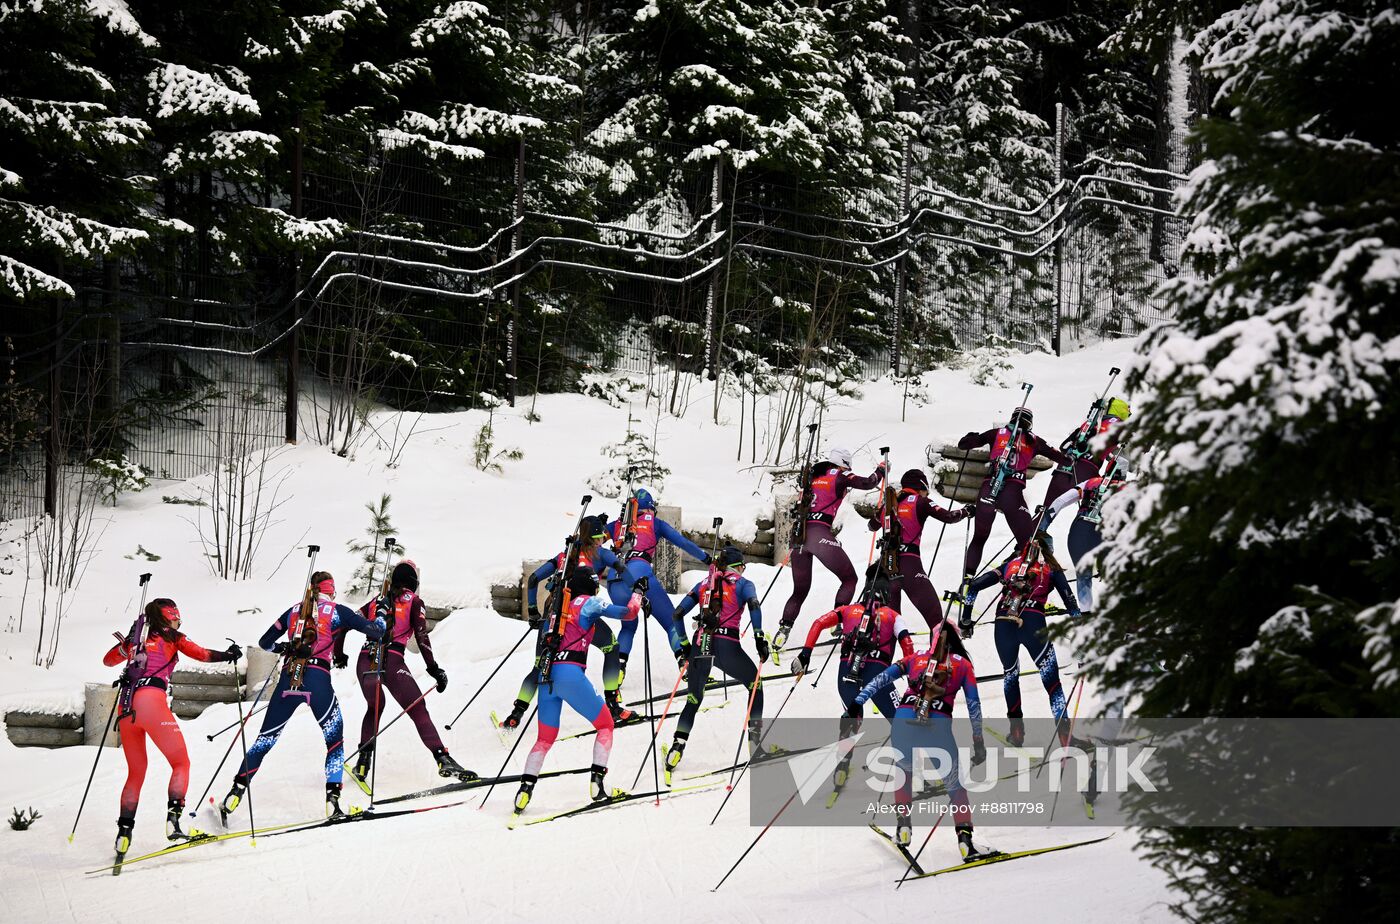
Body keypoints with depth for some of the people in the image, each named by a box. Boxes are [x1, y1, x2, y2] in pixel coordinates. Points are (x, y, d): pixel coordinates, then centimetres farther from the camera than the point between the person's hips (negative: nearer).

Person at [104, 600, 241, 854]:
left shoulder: (136, 640, 21)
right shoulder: (171, 637, 8)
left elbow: (107, 660, 32)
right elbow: (200, 654, -4)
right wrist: (227, 655, 7)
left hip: (127, 709, 5)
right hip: (151, 702, -5)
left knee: (136, 772, 17)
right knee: (181, 763, 5)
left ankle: (124, 831, 7)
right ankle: (173, 818, -15)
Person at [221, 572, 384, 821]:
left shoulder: (294, 610, 18)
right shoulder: (337, 611, 8)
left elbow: (264, 643, 23)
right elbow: (375, 631, 6)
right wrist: (380, 618, 28)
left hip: (288, 680, 3)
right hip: (317, 681, -3)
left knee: (264, 740, 12)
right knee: (335, 740, 11)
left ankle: (235, 793, 4)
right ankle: (332, 801, -3)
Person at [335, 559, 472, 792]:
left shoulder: (376, 602, 23)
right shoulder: (413, 601, 11)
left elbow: (342, 626, 21)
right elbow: (421, 636, -2)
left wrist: (339, 656, 34)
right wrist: (434, 669, -1)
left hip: (364, 662, 4)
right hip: (391, 661, -4)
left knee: (374, 707, 27)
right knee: (418, 711, -5)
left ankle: (363, 762, 16)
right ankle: (443, 759, -22)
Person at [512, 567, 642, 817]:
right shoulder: (590, 602, 5)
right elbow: (628, 613, 5)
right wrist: (637, 595, 22)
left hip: (547, 675, 6)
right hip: (571, 674, -6)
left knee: (545, 738, 15)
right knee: (605, 724, 11)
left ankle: (526, 785, -3)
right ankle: (597, 779, -4)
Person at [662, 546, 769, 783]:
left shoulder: (705, 583, 20)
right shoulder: (743, 583, 9)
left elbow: (678, 614, 14)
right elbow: (753, 605, -13)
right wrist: (760, 638, -12)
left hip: (700, 645, 3)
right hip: (727, 646, -3)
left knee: (693, 701, 15)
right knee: (755, 684, 22)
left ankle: (677, 748, -3)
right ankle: (755, 739, 14)